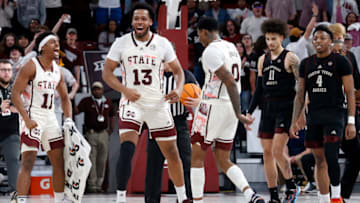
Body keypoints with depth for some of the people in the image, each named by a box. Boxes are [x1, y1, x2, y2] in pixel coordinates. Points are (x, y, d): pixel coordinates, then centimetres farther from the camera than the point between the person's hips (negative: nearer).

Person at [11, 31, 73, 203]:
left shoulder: (57, 70, 10)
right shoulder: (31, 66, -11)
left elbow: (65, 98, 20)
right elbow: (15, 94, -16)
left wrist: (68, 119, 5)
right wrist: (27, 119, -24)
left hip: (50, 118, 8)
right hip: (33, 120, -8)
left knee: (59, 162, 10)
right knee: (28, 163, -15)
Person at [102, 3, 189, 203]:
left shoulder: (162, 44, -2)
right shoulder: (122, 43, -5)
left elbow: (178, 70, 6)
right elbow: (107, 72, -4)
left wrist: (178, 90, -15)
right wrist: (125, 90, -20)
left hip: (158, 103, 2)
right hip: (132, 102, -2)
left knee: (171, 152, 9)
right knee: (127, 149, -21)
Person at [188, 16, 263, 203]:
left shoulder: (211, 51, -13)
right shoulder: (231, 48, 15)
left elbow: (230, 82, -23)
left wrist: (238, 114, -24)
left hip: (213, 107, -8)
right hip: (229, 106, 8)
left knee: (196, 157, 5)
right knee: (224, 161, 10)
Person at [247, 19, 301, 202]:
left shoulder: (290, 58, -6)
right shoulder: (263, 60, 13)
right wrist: (249, 112, 12)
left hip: (285, 108, -7)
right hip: (268, 108, 7)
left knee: (277, 151, -15)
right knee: (267, 152, 3)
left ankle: (292, 187, 5)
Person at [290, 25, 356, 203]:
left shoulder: (340, 61, -2)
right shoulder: (306, 64, 12)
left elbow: (350, 93, -4)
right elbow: (300, 95, 15)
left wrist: (351, 122, -10)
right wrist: (294, 121, 8)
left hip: (334, 115, -5)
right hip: (314, 116, 5)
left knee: (331, 157, -17)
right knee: (319, 160, 6)